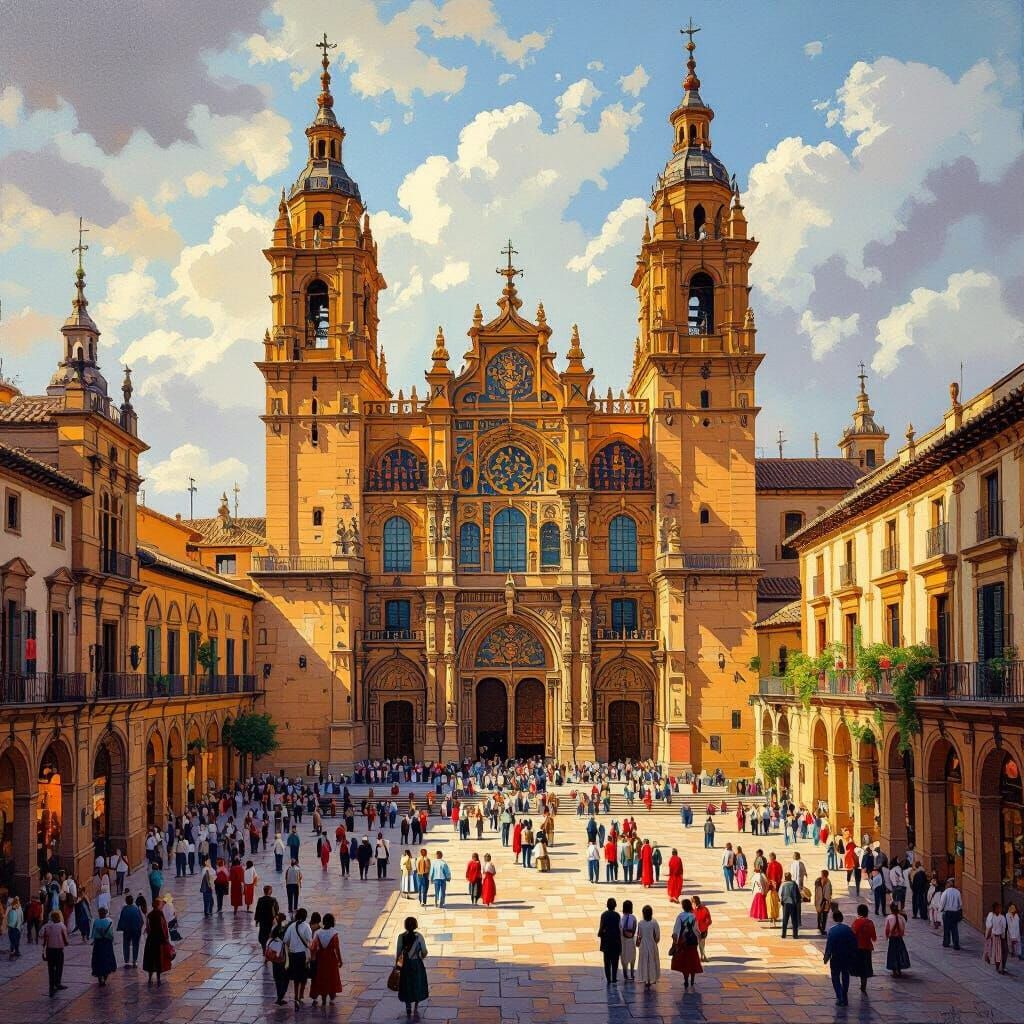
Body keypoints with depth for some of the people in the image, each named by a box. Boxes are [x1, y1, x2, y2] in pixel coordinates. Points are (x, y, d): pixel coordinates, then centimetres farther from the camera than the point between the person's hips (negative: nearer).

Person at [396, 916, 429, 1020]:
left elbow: (398, 952, -8)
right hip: (417, 964, -1)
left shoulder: (401, 937, -11)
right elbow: (424, 952, -7)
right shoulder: (419, 936, -13)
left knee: (407, 987, 14)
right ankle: (416, 1008, 20)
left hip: (406, 964, 1)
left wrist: (396, 964, 4)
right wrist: (422, 957, 16)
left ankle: (408, 1010, 18)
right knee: (418, 985, 16)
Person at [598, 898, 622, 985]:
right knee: (615, 960, 9)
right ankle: (614, 978, 8)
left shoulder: (604, 915, -7)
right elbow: (620, 928, -9)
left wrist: (599, 934, 9)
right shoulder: (617, 915, -9)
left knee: (607, 960, 8)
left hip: (606, 940, 1)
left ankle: (608, 979, 6)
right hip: (616, 939, -1)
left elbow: (601, 927, -10)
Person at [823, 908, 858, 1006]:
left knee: (836, 978, 7)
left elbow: (829, 945, -16)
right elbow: (854, 944, 1)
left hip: (836, 958, -4)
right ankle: (845, 998, 25)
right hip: (847, 958, 4)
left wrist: (826, 957, -6)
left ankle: (840, 998, -5)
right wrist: (853, 956, 11)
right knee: (845, 978, 19)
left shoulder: (832, 930, -15)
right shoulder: (849, 929, -3)